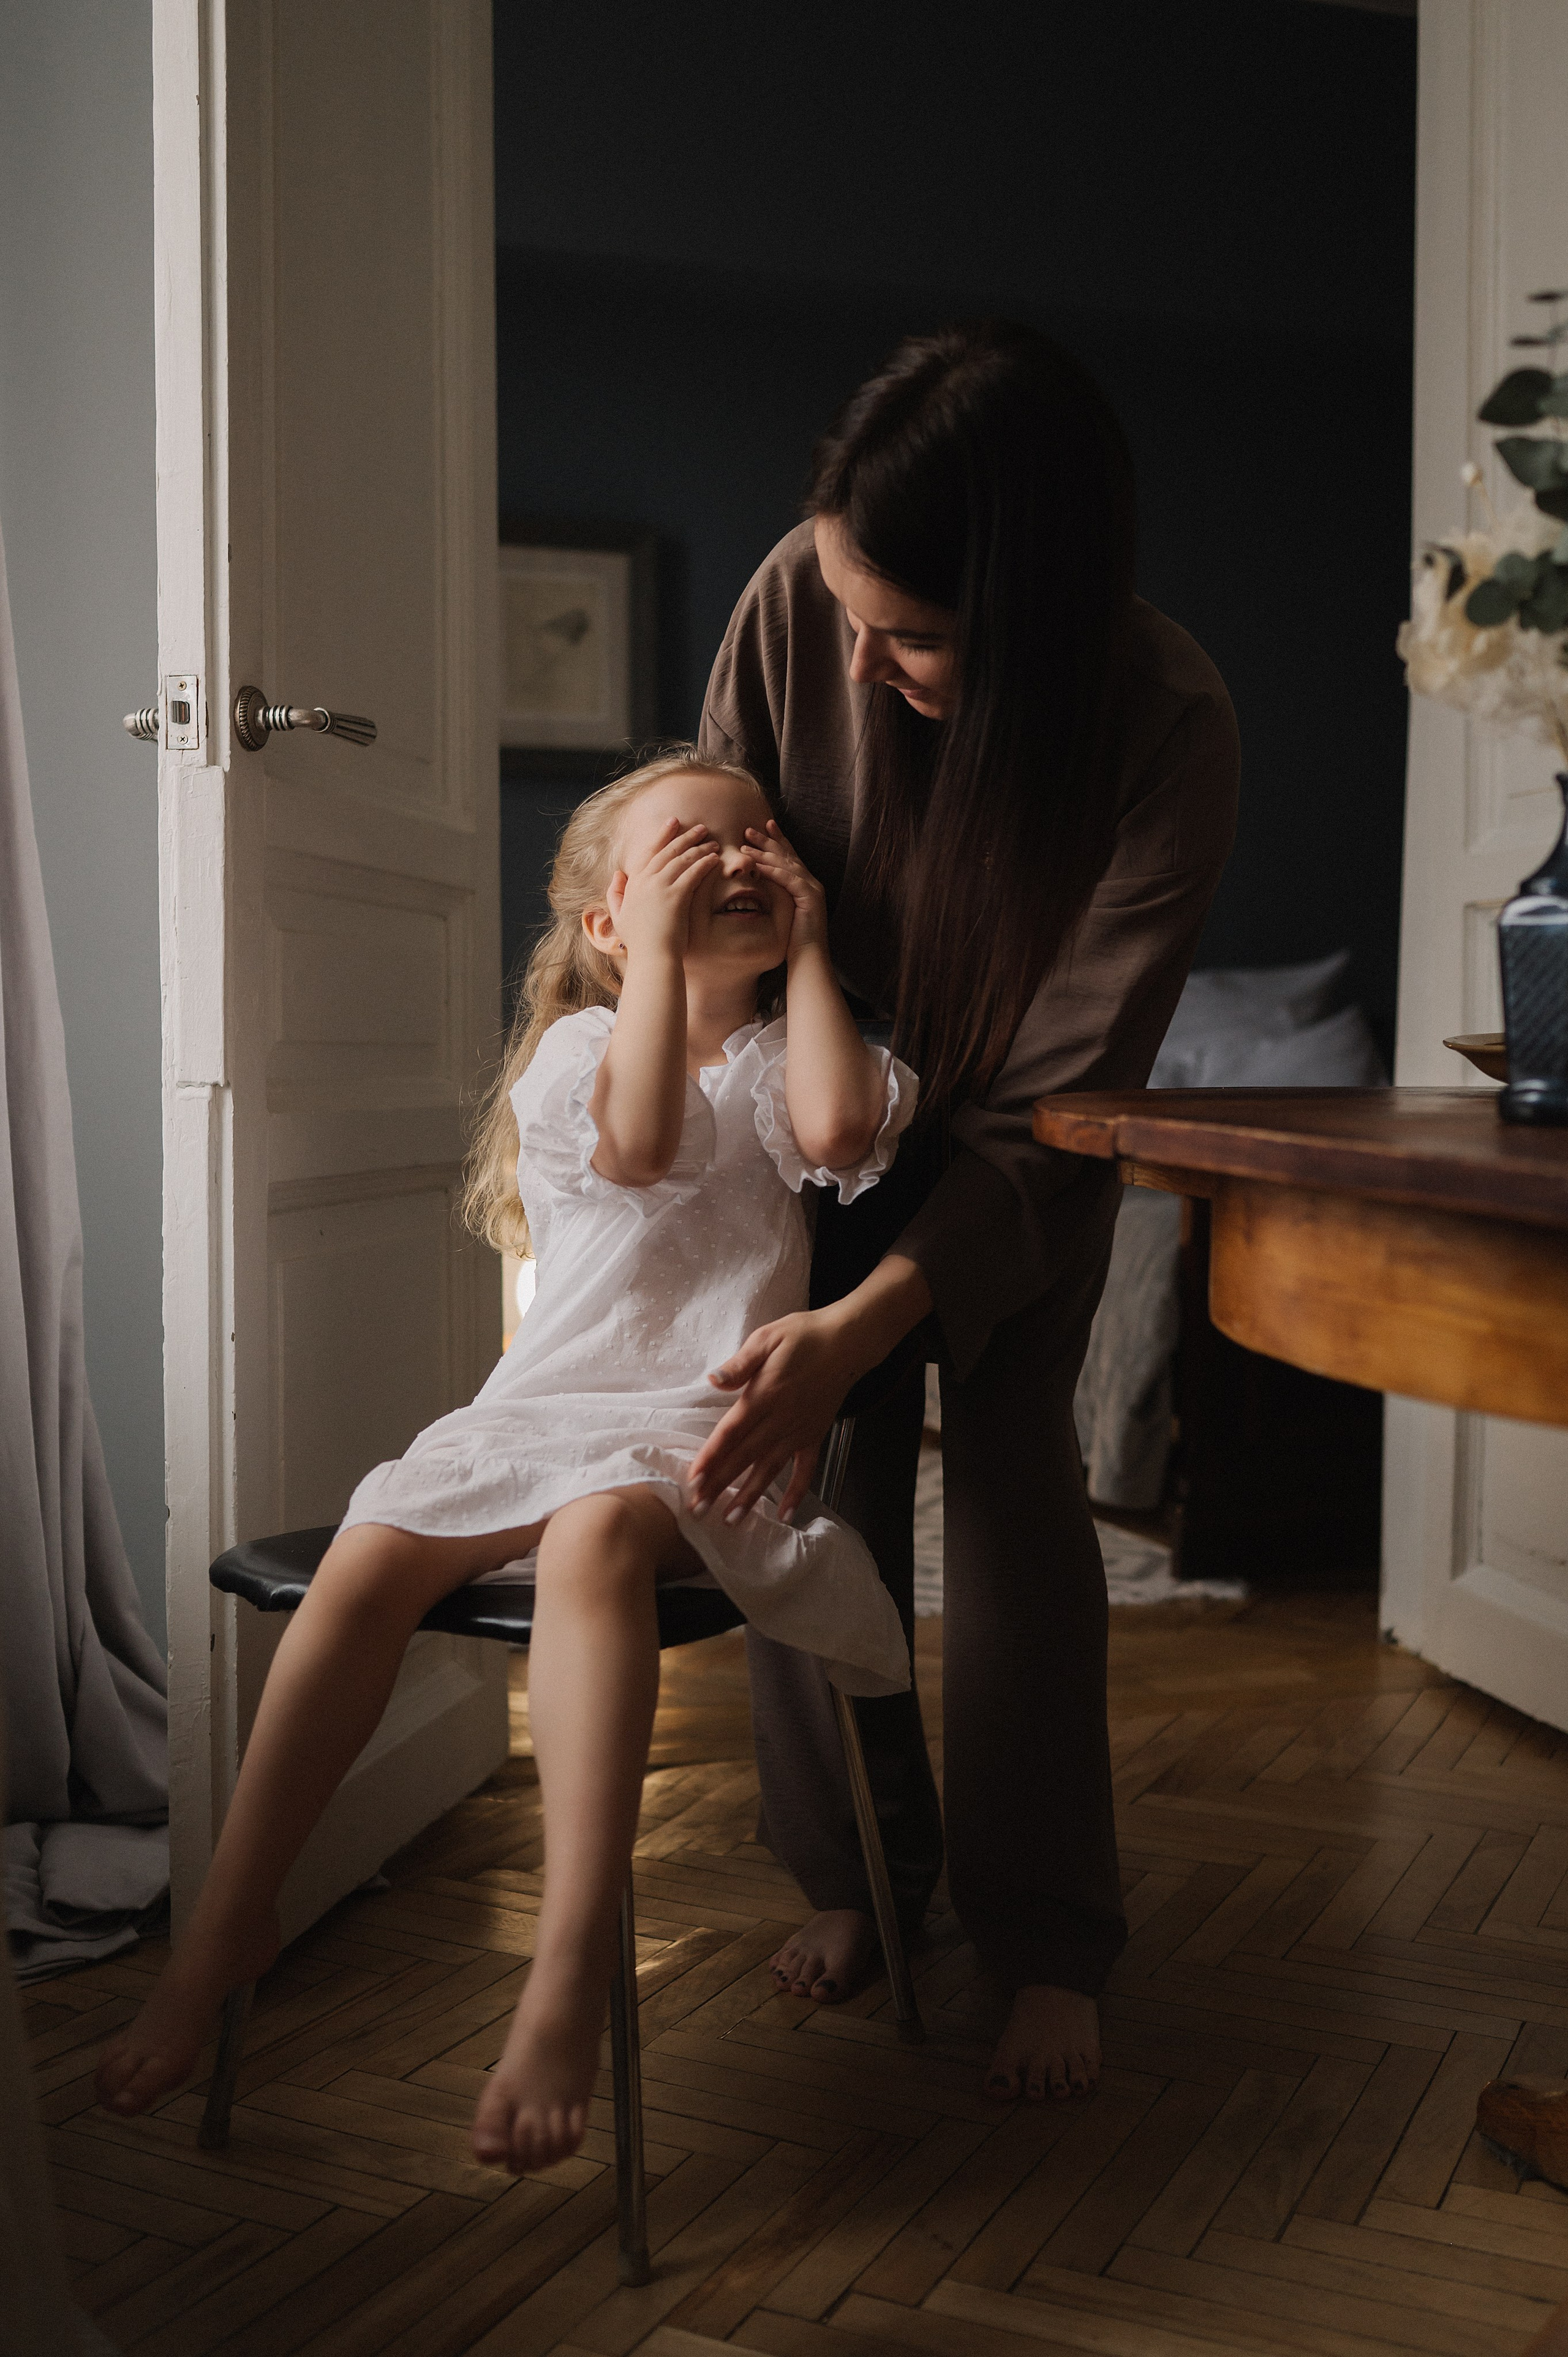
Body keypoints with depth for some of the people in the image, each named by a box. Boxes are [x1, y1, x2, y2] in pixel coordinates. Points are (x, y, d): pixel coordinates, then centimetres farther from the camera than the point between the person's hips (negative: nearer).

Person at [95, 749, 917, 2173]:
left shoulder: (782, 1050, 15)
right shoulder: (580, 1043, 11)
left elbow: (837, 1126, -10)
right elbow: (638, 1142, -12)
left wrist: (806, 950, 2)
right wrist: (660, 947, -6)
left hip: (707, 1422, -1)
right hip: (549, 1402, 2)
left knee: (595, 1534, -36)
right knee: (369, 1557, -24)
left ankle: (570, 1976, -38)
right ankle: (231, 1922, -10)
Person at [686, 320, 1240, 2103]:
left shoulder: (1170, 730, -34)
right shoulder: (798, 606, -27)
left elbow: (1053, 1100, -33)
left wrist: (860, 1324, -42)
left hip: (1021, 1139, -2)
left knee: (1013, 1478, -10)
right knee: (811, 1473, -4)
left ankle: (1047, 1947, 4)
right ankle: (855, 1876, 14)